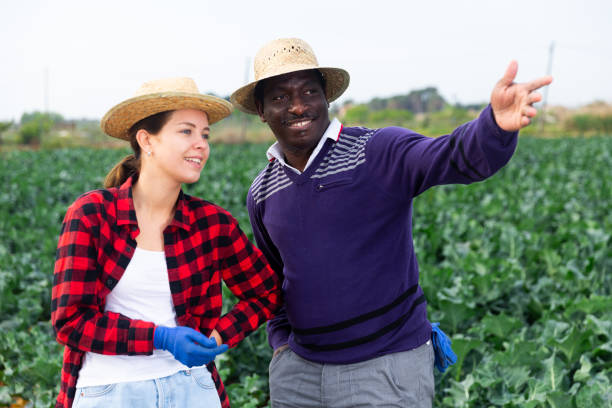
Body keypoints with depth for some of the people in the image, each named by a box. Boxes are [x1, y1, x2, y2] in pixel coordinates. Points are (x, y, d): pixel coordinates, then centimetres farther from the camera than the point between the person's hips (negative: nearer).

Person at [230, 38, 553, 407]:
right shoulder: (262, 194, 6)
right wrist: (281, 341, 10)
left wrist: (497, 122, -48)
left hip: (388, 368, -4)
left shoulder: (380, 153, -10)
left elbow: (461, 157, -28)